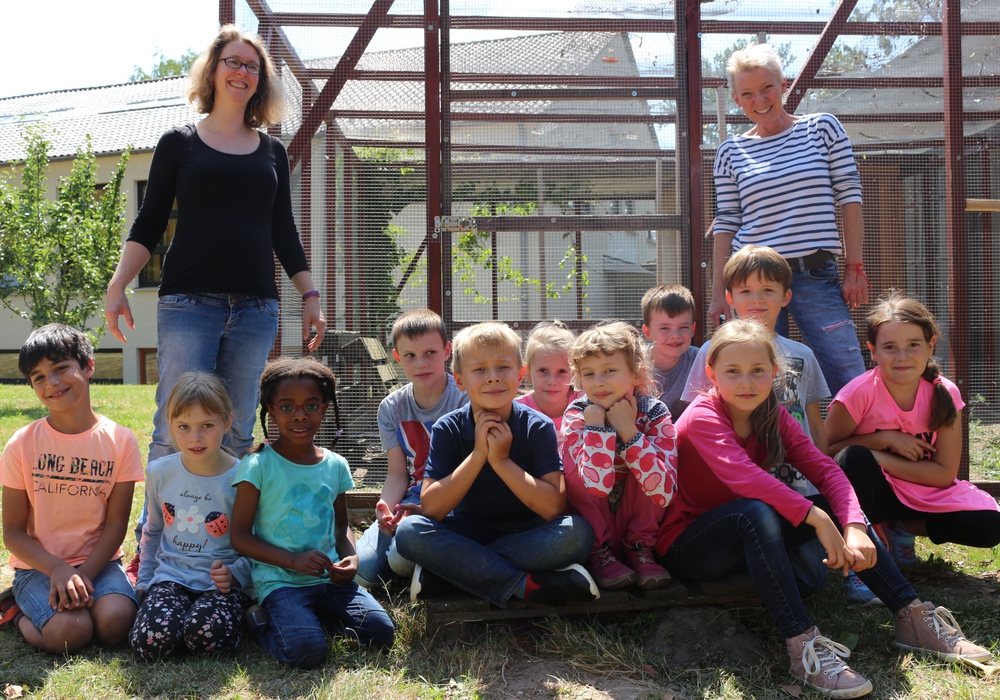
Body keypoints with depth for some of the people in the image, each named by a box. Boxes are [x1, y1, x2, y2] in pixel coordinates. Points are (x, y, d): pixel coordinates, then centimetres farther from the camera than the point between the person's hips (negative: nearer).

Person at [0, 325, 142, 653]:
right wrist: (58, 570, -20)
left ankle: (65, 598, 4)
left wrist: (84, 574, -17)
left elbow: (116, 524, -4)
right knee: (70, 632, -26)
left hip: (98, 560, 1)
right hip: (39, 564, -1)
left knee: (116, 623, -27)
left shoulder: (120, 441, -5)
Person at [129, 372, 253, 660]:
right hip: (171, 577, 3)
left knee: (206, 634, -33)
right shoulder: (160, 473, 5)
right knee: (151, 641, -27)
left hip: (222, 584, -3)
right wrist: (144, 582, 18)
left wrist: (235, 572, -17)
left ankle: (238, 615, 0)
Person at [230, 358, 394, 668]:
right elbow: (239, 535, -6)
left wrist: (351, 557, -2)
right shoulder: (258, 465, -6)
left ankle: (312, 616, 9)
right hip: (280, 581, -4)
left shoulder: (335, 465, 8)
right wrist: (293, 560, -18)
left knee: (381, 631, -16)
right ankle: (263, 623, 4)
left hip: (330, 578, 5)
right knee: (306, 651, -28)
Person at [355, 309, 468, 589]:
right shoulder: (392, 408, 7)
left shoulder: (466, 399, -9)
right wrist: (384, 507, -18)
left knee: (402, 556, -30)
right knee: (362, 568, -16)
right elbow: (397, 473, 5)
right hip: (414, 498, 5)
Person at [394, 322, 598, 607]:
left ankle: (444, 574, -25)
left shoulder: (538, 427, -9)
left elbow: (554, 507, -18)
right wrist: (478, 454, -22)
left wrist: (502, 460, -23)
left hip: (526, 535, 0)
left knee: (577, 532, -30)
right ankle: (528, 585, -28)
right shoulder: (447, 430, -7)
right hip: (466, 535, 0)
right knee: (409, 531, -28)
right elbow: (431, 509, -16)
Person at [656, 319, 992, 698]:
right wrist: (816, 519, -39)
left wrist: (854, 526, -27)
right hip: (686, 547, -7)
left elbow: (824, 469, -10)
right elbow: (744, 477, -36)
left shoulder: (774, 417, 1)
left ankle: (912, 617, -7)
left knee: (834, 506, -10)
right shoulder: (702, 416, -20)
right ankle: (802, 644, -37)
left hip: (746, 540, 7)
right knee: (755, 511, -36)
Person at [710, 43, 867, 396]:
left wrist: (855, 268, -1)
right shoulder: (731, 152, 8)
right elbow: (726, 223, 9)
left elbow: (849, 197, 5)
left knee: (852, 388, -5)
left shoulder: (823, 128, 7)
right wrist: (719, 294, 6)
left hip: (817, 276, 0)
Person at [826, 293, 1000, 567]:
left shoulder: (945, 394, -13)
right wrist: (884, 438, -24)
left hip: (923, 493, 3)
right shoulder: (858, 394, -21)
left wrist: (879, 457, -23)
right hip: (870, 492, -3)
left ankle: (900, 528, 5)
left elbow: (945, 473, -13)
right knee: (854, 458, -35)